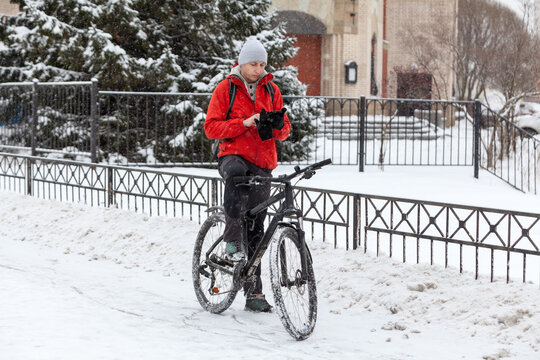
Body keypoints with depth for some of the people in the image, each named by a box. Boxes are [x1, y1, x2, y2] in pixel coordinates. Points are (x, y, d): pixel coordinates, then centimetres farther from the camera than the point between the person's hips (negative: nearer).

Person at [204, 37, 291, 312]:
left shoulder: (271, 90, 11)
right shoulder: (226, 88, 1)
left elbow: (283, 133, 13)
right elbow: (211, 127, -6)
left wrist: (278, 126, -11)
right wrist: (244, 123, -19)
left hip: (262, 162, 4)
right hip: (233, 154, -3)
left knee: (256, 228, 5)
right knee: (236, 172, -42)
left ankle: (254, 292, 11)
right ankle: (232, 238, -31)